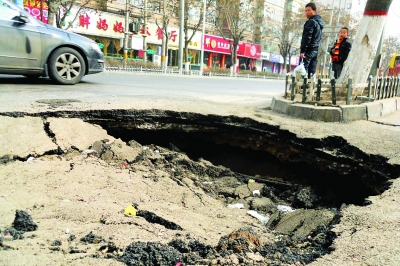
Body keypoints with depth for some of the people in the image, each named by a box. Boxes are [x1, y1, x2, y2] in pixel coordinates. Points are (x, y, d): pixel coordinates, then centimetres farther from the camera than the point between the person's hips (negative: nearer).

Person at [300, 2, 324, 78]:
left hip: (309, 50, -9)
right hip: (315, 50, 9)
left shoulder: (311, 22, -9)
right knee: (311, 71, 8)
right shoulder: (319, 22, 19)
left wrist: (302, 50, -19)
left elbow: (307, 37, -17)